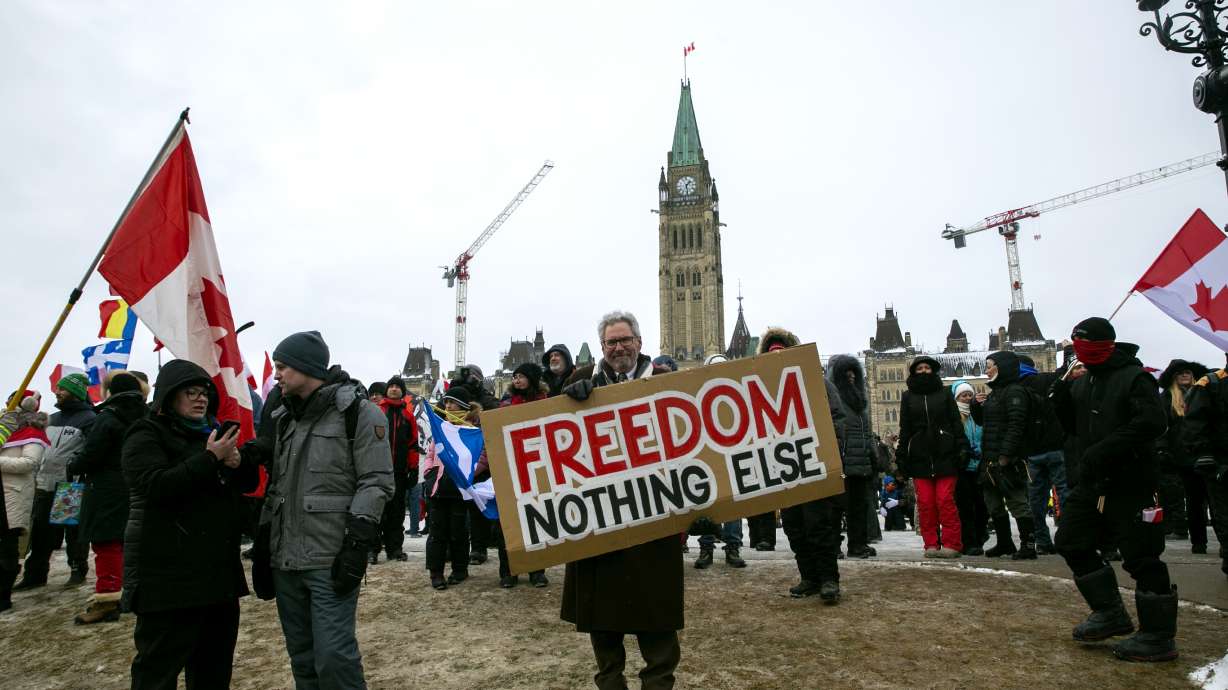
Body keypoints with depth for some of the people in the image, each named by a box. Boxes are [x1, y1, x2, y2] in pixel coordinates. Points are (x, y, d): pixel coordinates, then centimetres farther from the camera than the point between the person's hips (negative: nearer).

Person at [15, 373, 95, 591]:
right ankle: (35, 575, 19)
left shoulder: (88, 418, -7)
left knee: (74, 532, 2)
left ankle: (78, 571, 12)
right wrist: (37, 475, 18)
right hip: (45, 485, 7)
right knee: (39, 532, 10)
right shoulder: (52, 419, 18)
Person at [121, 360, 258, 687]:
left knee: (215, 664, 15)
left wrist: (238, 462, -4)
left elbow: (248, 483, 17)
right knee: (160, 664, 0)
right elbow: (157, 486, -21)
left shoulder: (212, 432, 16)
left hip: (219, 567, 7)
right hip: (169, 571, -7)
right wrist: (210, 458, -21)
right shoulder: (147, 435, -4)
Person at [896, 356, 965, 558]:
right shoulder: (908, 397, 13)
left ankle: (951, 544, 1)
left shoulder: (944, 394, 10)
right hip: (919, 457, 2)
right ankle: (931, 545, 6)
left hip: (944, 456, -1)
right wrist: (901, 457, 6)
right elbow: (905, 430, 12)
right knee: (925, 503, -1)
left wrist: (962, 449, -3)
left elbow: (956, 424, 8)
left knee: (945, 500, -6)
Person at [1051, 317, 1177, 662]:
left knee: (1141, 557, -2)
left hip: (1131, 482, -8)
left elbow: (1152, 422, -23)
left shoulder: (1134, 378, -11)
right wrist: (1062, 402, -1)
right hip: (1093, 482, 8)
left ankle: (1158, 637, 11)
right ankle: (1110, 613, 24)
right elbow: (1075, 428, 17)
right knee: (1071, 541, 11)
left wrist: (1104, 449, -27)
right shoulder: (1083, 384, 13)